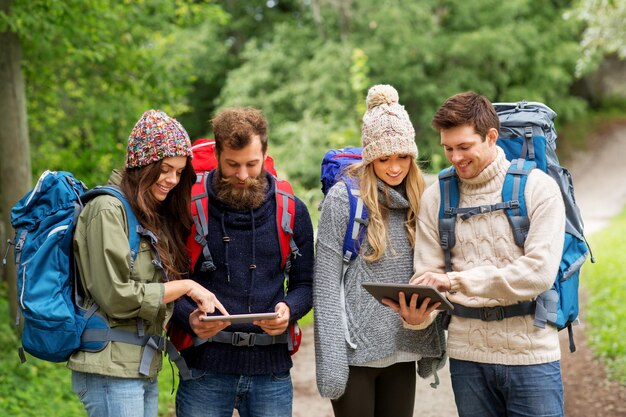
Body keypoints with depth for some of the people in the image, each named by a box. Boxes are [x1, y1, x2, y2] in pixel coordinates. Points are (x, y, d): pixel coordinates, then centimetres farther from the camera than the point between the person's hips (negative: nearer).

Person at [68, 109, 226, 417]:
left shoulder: (154, 216, 15)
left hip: (145, 369, 8)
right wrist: (185, 287, -10)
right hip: (111, 370, -8)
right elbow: (116, 296, -15)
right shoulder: (108, 209, -10)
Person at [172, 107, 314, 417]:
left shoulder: (292, 211, 7)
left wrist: (289, 310, -9)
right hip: (205, 368, -2)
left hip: (271, 368, 2)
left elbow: (304, 284, 12)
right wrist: (189, 318, -17)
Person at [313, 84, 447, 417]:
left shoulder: (418, 199, 7)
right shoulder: (342, 198, -8)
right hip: (356, 352, -4)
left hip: (403, 352, 5)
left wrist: (431, 344, 9)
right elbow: (325, 286, -10)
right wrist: (331, 361, -15)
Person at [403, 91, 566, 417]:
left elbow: (539, 271, -16)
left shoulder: (537, 187, -6)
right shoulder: (435, 198, 5)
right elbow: (428, 274, 3)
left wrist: (456, 281, -19)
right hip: (468, 354, 3)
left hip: (531, 356, -3)